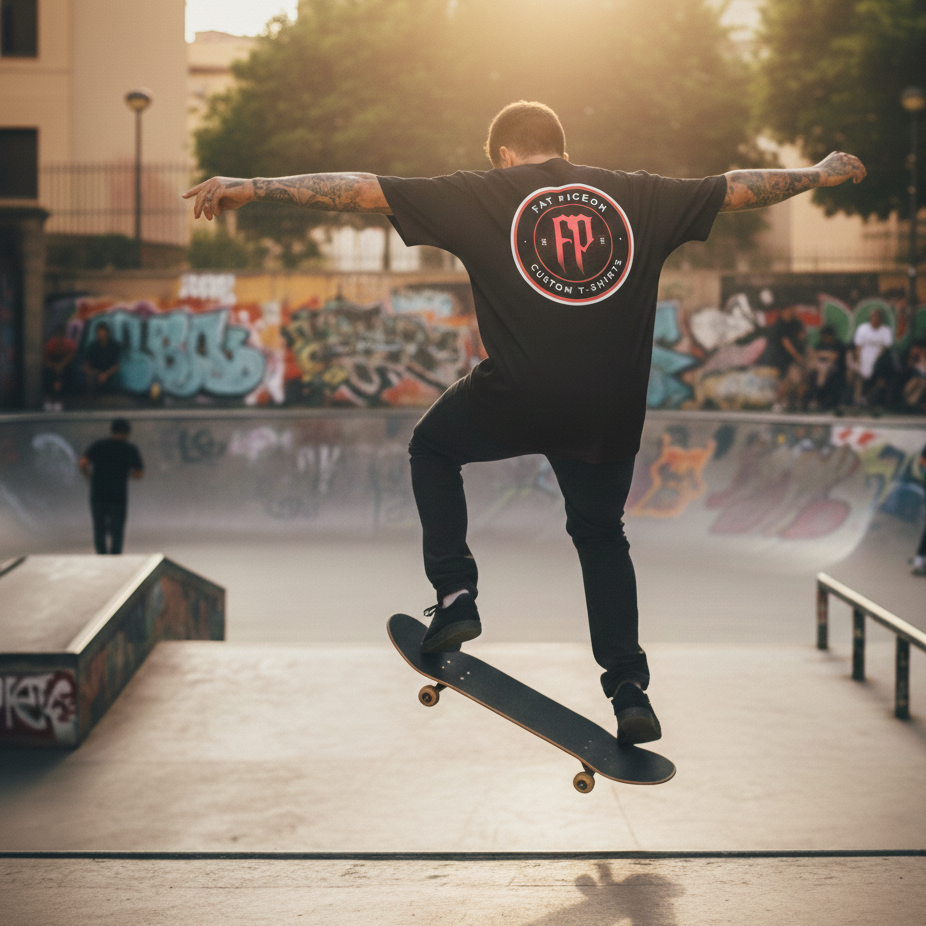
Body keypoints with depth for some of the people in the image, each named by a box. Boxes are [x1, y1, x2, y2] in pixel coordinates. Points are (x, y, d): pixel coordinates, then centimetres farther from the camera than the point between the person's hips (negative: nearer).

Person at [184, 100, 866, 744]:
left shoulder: (483, 195, 4)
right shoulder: (639, 195, 10)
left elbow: (359, 189, 4)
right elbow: (741, 188, 22)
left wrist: (251, 188, 10)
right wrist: (826, 172, 39)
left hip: (517, 398, -2)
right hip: (611, 411, 3)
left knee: (433, 448, 28)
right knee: (602, 533, 24)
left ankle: (455, 596, 17)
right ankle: (629, 688, 14)